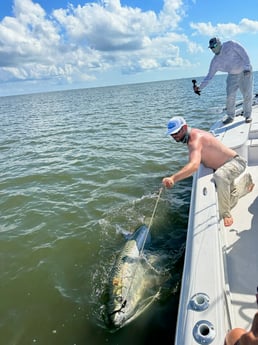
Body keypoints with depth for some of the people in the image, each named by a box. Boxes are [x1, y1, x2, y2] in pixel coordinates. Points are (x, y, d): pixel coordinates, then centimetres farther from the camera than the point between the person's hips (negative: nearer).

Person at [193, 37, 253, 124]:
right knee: (230, 96, -9)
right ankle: (230, 116, 8)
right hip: (232, 75, 3)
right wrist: (200, 87, -15)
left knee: (247, 95, -4)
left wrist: (247, 67, -24)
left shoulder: (231, 45, -16)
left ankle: (248, 115, 12)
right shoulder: (215, 61, -7)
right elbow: (209, 76, -6)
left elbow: (244, 54, -15)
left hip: (245, 72, -3)